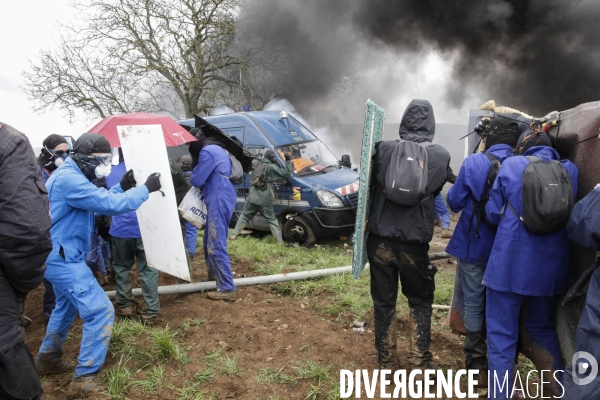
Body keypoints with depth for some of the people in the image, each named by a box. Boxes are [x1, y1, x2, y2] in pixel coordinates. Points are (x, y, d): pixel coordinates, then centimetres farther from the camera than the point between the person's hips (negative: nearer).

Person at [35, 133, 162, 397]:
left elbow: (99, 202, 16)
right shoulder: (69, 179, -23)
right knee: (100, 311, -9)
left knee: (67, 306, 28)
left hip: (59, 255, 11)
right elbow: (110, 204, -28)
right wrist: (145, 189, -19)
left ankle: (48, 359, 43)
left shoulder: (70, 176, 11)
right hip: (64, 258, -11)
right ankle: (84, 379, -1)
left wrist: (122, 186, 2)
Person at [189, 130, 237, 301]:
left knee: (216, 245, -10)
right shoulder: (216, 149, 21)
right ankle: (213, 276, 33)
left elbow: (196, 180, -11)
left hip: (219, 201, -10)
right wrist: (204, 184, 11)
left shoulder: (207, 152, -12)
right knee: (209, 242, 20)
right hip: (221, 199, 10)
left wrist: (194, 175, 10)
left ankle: (227, 289, -9)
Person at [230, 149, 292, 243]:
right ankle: (280, 241, 2)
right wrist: (288, 160, -8)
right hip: (265, 200, -4)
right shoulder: (271, 167, -10)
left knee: (244, 216, 18)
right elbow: (287, 174, -11)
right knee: (272, 219, 5)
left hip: (252, 197, 4)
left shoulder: (255, 163, 4)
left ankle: (234, 235, 16)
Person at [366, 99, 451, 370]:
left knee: (384, 302, 14)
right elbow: (435, 191, 6)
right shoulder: (441, 156, -6)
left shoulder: (383, 150, -7)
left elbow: (371, 187, 2)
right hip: (414, 242, 0)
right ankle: (419, 362, 25)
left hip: (380, 240, 1)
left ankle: (387, 362, 25)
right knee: (420, 302, 19)